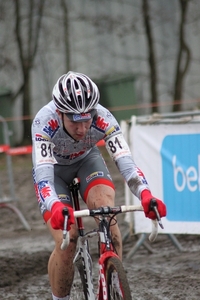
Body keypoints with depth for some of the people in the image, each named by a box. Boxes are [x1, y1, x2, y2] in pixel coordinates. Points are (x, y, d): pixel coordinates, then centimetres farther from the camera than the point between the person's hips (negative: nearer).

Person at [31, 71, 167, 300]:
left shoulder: (102, 118, -33)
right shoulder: (45, 122, -38)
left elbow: (125, 160, -41)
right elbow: (42, 173, -47)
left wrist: (145, 195, -60)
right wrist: (55, 207, -67)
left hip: (87, 160, 2)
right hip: (54, 169, -2)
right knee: (66, 244, -19)